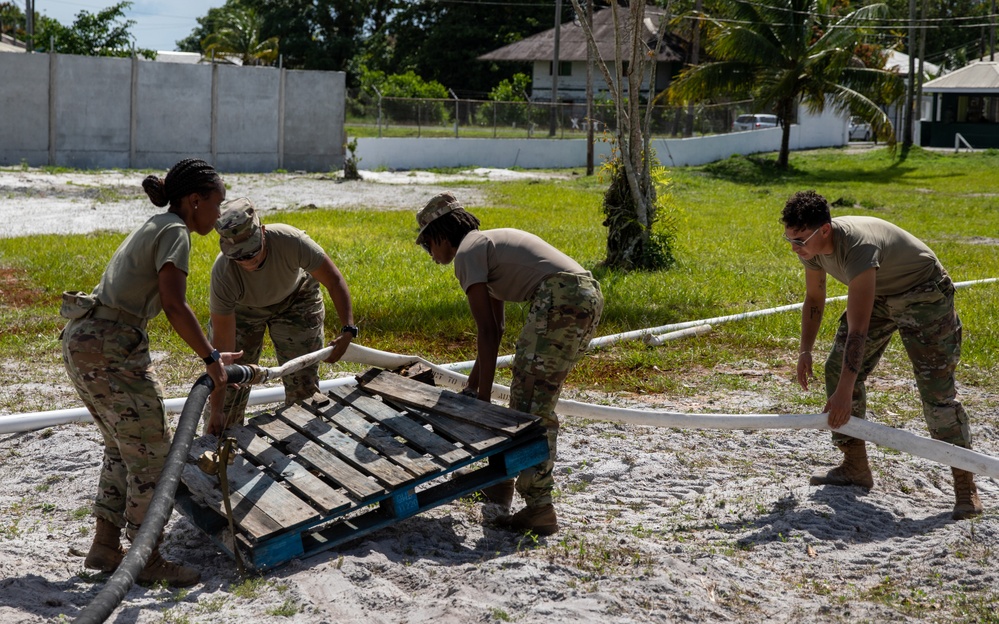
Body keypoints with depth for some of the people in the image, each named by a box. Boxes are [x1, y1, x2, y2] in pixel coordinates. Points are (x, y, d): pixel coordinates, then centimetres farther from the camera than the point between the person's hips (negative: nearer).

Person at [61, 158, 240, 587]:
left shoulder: (153, 228, 19)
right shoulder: (174, 232, -9)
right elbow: (174, 305, -21)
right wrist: (211, 357, -16)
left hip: (80, 342, 10)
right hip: (111, 347, -10)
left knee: (123, 447, 19)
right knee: (150, 452, 0)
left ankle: (105, 547, 24)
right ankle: (147, 558, 10)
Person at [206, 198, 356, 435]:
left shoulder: (291, 241, -40)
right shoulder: (223, 274, -38)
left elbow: (334, 281, -23)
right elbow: (223, 344, -34)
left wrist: (348, 330, -31)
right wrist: (216, 411, -33)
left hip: (296, 299, 1)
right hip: (240, 307, -1)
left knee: (303, 383, 0)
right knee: (229, 382, -3)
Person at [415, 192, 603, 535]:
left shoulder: (467, 253, 1)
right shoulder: (489, 242, 28)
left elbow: (487, 333, -4)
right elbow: (495, 329, 30)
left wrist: (483, 397, 0)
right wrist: (473, 382, 34)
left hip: (561, 298, -10)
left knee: (532, 405, -7)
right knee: (525, 395, 17)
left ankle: (539, 509, -8)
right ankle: (502, 482, 27)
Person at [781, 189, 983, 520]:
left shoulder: (858, 247, -39)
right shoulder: (810, 245, -13)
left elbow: (858, 330, -40)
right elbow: (814, 299, 7)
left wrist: (845, 391, -41)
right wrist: (805, 351, 3)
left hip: (923, 294, -8)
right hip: (877, 294, 8)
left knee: (936, 386, -14)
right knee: (838, 369, 2)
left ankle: (965, 485, -6)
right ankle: (855, 467, 11)